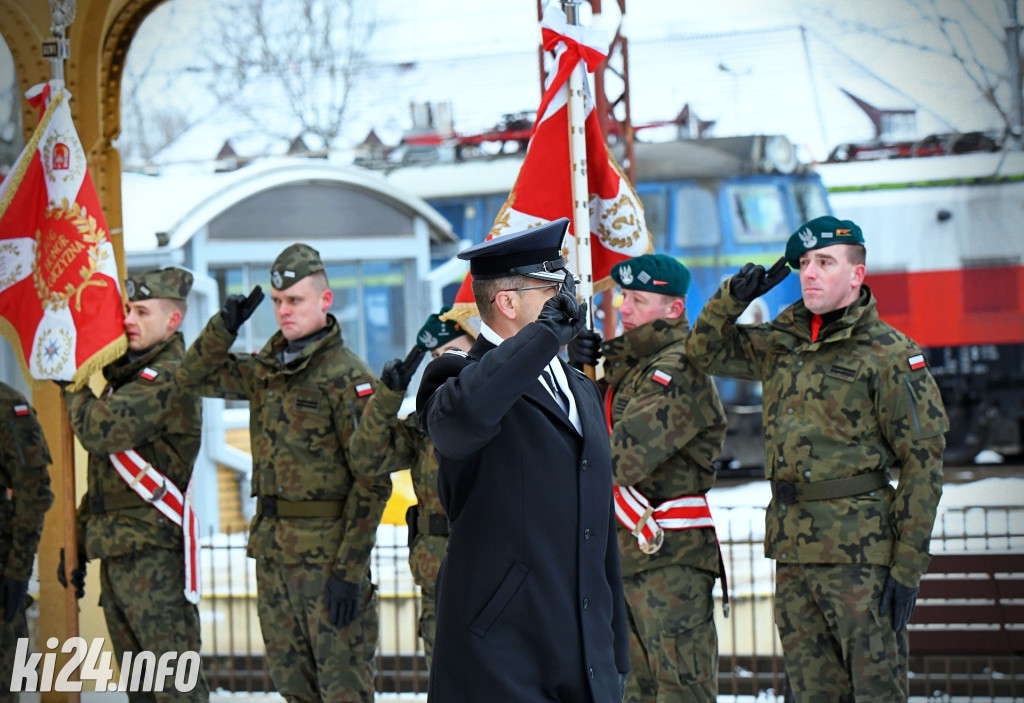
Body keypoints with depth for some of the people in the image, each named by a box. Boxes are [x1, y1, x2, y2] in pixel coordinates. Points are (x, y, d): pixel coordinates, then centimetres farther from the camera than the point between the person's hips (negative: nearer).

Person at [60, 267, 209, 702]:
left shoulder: (168, 378, -13)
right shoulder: (126, 376, 20)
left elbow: (101, 431, -25)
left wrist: (72, 384, -7)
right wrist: (77, 545, 20)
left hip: (153, 552, -10)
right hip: (115, 551, 10)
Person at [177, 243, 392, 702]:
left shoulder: (346, 376, -11)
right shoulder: (267, 368, 11)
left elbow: (371, 481, -14)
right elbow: (196, 375, 22)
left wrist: (350, 569, -18)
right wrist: (225, 325, 3)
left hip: (327, 549, -7)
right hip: (272, 545, 8)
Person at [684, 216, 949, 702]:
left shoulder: (890, 355, -6)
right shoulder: (782, 343, 14)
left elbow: (923, 461, -8)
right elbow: (705, 350, 27)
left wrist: (908, 565, -13)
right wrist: (734, 297, 5)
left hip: (859, 549, -6)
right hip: (792, 551, 7)